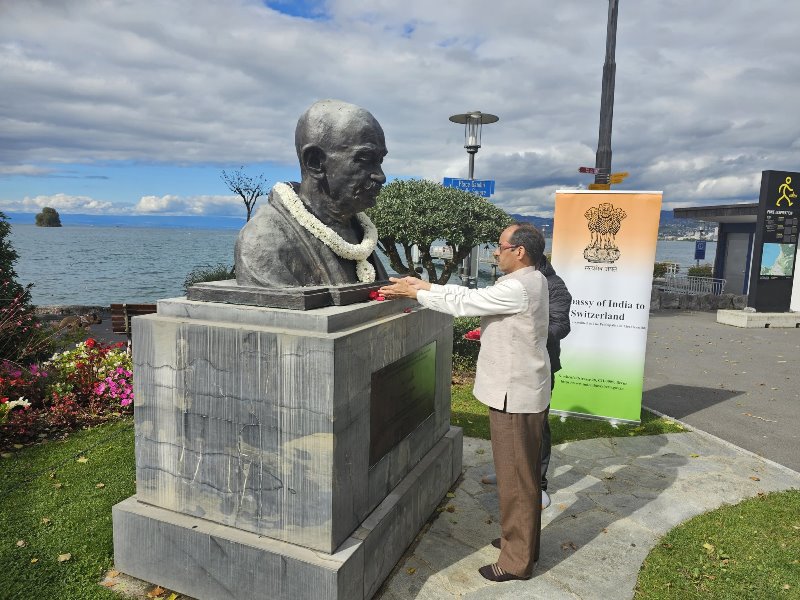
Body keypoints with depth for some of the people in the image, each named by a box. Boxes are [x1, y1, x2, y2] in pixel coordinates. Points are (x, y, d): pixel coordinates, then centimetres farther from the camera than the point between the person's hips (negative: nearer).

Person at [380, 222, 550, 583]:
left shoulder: (518, 288, -23)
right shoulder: (528, 281, 8)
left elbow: (462, 303, -18)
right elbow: (472, 293, 10)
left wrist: (414, 293, -7)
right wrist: (424, 285, 9)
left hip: (514, 395, -10)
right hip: (520, 391, 10)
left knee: (515, 478, 3)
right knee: (522, 473, 21)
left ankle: (517, 560, 19)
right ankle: (523, 541, 38)